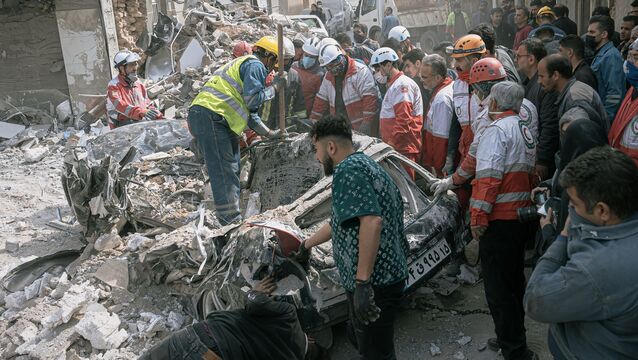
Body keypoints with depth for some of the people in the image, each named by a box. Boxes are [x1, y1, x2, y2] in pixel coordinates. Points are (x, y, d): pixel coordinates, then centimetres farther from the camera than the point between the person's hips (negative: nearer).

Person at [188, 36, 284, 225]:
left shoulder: (241, 64, 32)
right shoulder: (255, 65, 1)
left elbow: (249, 111, 33)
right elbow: (252, 99, -12)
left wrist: (269, 133, 32)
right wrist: (274, 88, 3)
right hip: (211, 116, -10)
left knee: (230, 170, 14)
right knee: (224, 171, -12)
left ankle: (231, 220, 19)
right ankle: (231, 221, -12)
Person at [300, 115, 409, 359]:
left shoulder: (347, 170, -15)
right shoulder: (366, 165, 18)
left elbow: (371, 221, -29)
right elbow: (339, 222, 29)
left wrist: (362, 282, -30)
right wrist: (305, 245, 39)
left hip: (373, 283, -10)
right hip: (388, 275, 10)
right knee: (363, 339, 26)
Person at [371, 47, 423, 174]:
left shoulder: (402, 84, -11)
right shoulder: (393, 85, 23)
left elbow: (404, 119, -19)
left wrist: (392, 141, -18)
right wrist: (388, 141, 20)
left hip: (404, 148, -10)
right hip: (394, 146, 10)